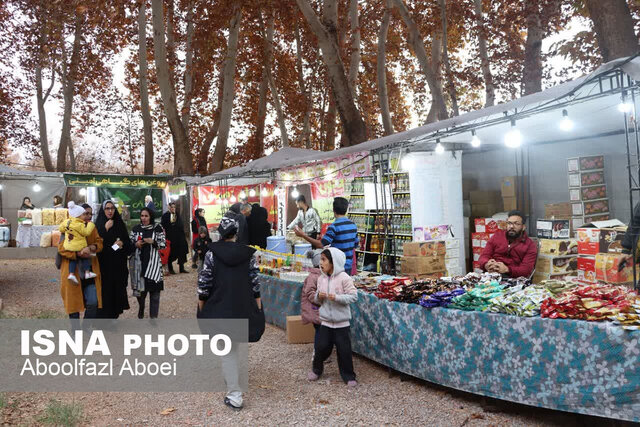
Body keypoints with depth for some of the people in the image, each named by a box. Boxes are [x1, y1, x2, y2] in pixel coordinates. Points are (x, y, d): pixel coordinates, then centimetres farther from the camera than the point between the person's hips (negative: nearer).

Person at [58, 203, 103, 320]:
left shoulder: (92, 228, 9)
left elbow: (99, 242, 3)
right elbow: (61, 248, -13)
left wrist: (92, 247, -19)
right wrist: (78, 253, -26)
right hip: (73, 272, -3)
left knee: (93, 303, -4)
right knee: (74, 303, 7)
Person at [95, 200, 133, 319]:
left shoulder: (120, 224, 9)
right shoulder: (99, 225, -1)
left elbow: (128, 242, 11)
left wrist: (122, 244, -9)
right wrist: (106, 228, -16)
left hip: (118, 264, 4)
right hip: (104, 263, -3)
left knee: (117, 288, 6)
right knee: (105, 290, -4)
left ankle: (114, 315, 17)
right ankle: (104, 317, 4)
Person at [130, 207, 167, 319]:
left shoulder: (157, 228, 0)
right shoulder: (136, 228, 7)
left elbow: (163, 244, -1)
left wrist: (153, 242, -17)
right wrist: (136, 244, -9)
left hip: (153, 261, -2)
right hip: (139, 261, 2)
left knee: (154, 289, -2)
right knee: (140, 287, 6)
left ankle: (153, 316, 8)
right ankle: (141, 308, 36)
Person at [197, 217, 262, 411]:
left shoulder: (212, 253, -8)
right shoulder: (248, 253, -2)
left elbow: (204, 280, -6)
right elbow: (255, 280, 1)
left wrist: (201, 304, 6)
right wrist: (257, 305, 11)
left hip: (220, 307, -3)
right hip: (243, 307, 3)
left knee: (228, 350, 1)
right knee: (234, 345, 25)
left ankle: (234, 395, -2)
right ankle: (232, 378, 44)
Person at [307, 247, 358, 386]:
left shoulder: (344, 278, -12)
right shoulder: (321, 278, 4)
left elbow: (353, 296, -14)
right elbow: (316, 300, 14)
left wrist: (337, 297, -24)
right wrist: (318, 296, -9)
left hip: (341, 322, -4)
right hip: (325, 320, 4)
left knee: (344, 350, 2)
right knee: (321, 347, 6)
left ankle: (348, 376, 19)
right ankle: (316, 370, 32)